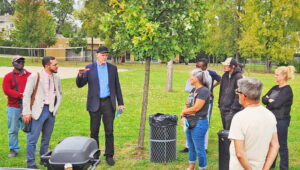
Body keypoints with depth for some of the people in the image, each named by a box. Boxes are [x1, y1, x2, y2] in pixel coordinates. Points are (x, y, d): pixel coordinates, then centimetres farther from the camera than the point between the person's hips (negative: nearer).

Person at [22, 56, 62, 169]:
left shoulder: (56, 78, 9)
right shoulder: (35, 77, -8)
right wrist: (27, 113, -14)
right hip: (39, 111, -5)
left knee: (46, 138, 15)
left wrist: (56, 109, 8)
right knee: (33, 138, -3)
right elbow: (27, 95, -9)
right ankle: (31, 164, 7)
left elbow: (59, 94, 19)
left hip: (51, 112, 5)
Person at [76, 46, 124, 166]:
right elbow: (80, 85, -2)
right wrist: (80, 75, -23)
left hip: (108, 103, 1)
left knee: (109, 131, 0)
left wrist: (120, 103, 4)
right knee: (94, 131, 5)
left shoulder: (112, 68, 5)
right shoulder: (89, 68, 1)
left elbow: (117, 87, 8)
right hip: (95, 104, -1)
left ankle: (109, 156, 11)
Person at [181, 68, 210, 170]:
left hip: (199, 123, -9)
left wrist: (184, 111, -5)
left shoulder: (204, 91, -14)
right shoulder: (193, 90, 13)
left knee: (199, 149, 2)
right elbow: (187, 105, 12)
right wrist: (183, 117, -5)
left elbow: (196, 108, -19)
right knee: (191, 147, 19)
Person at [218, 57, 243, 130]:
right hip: (223, 109, 7)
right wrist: (220, 104, 14)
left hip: (232, 110, -7)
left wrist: (234, 108, -16)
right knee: (225, 130, 15)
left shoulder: (238, 77, -13)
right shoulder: (225, 76, 10)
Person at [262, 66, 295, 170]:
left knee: (282, 145, 2)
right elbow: (264, 99, 7)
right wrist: (270, 100, -12)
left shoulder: (287, 90, -14)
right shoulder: (275, 88, 10)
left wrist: (269, 101, -5)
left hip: (281, 121, -8)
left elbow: (276, 104, -23)